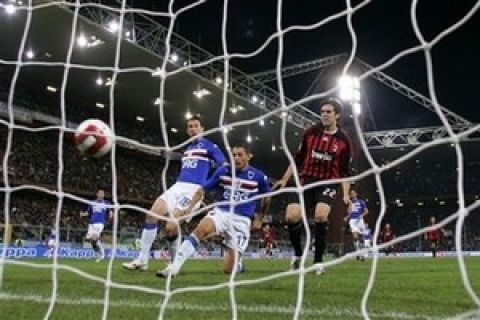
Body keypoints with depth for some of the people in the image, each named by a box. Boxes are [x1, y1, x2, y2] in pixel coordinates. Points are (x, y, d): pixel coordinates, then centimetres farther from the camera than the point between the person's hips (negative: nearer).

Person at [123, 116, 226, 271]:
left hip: (193, 189, -7)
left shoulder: (210, 146, 1)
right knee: (152, 215, -9)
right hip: (177, 186, 7)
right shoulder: (187, 148, 23)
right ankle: (142, 260, -2)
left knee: (170, 228, -17)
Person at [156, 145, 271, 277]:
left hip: (241, 221, -1)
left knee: (228, 269, -7)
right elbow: (203, 189, 3)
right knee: (202, 229, -36)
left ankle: (236, 260, 31)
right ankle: (174, 267, -36)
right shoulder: (223, 171, 0)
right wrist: (190, 207, -9)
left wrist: (259, 219, 19)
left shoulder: (259, 176, -1)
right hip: (221, 212, 1)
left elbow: (266, 198, 16)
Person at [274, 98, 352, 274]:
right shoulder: (310, 132, 3)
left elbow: (345, 171, 3)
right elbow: (298, 159, 11)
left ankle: (318, 261, -10)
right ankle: (298, 255, 11)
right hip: (306, 180, 2)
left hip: (329, 182, -2)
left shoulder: (344, 140, -1)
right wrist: (285, 179, 6)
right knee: (291, 216, -16)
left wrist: (346, 194, -6)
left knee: (320, 215, -28)